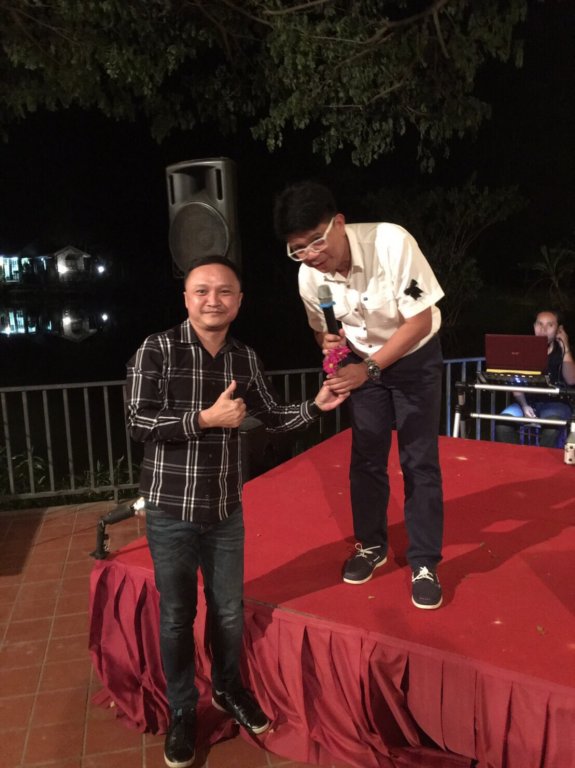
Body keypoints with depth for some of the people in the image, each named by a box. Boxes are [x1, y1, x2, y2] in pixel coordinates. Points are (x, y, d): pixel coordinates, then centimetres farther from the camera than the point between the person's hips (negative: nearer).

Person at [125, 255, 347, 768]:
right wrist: (207, 418, -22)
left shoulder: (245, 359, 1)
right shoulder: (157, 350, -11)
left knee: (229, 611, 17)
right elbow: (138, 424, -16)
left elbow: (272, 417, 11)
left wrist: (316, 406, -4)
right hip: (171, 510, -3)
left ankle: (228, 689, 45)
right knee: (177, 616, 12)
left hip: (226, 510, 4)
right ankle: (182, 711, 35)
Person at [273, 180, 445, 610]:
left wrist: (369, 368, -32)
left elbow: (420, 321, -26)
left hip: (416, 356, -3)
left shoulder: (391, 243, -32)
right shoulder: (309, 277, -19)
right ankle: (371, 545, 29)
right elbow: (324, 330, 0)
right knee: (366, 456, 9)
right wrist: (331, 346, -22)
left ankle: (424, 563, 14)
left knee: (419, 459, -2)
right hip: (364, 362, 4)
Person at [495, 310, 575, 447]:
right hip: (528, 401, 2)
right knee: (503, 422, -27)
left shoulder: (562, 351, 4)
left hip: (555, 403, -2)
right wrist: (524, 406, -16)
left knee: (550, 427, -35)